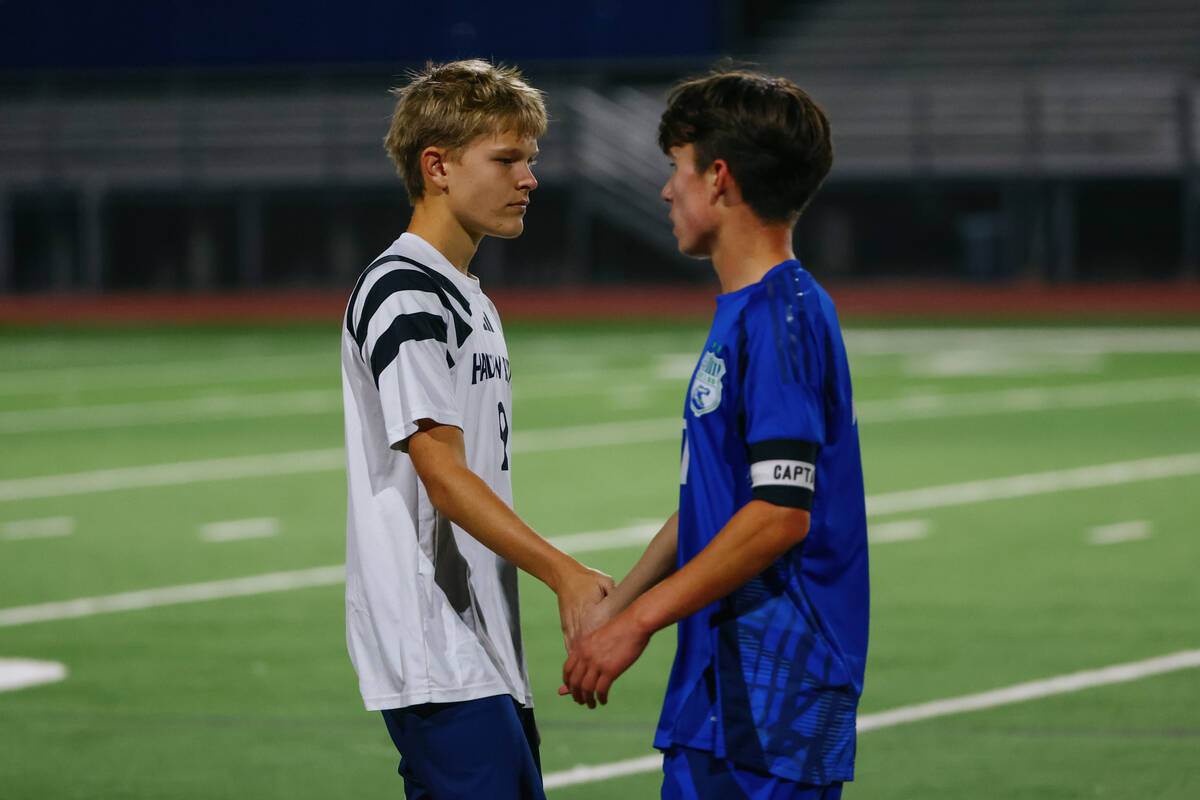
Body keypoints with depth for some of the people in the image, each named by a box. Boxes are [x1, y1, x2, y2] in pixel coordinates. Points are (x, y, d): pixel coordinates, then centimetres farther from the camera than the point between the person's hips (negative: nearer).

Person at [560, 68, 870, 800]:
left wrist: (639, 619, -18)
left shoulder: (783, 318, -15)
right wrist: (610, 611, 20)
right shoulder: (741, 315, 17)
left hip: (774, 685, -10)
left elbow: (780, 514, -22)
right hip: (724, 681, 10)